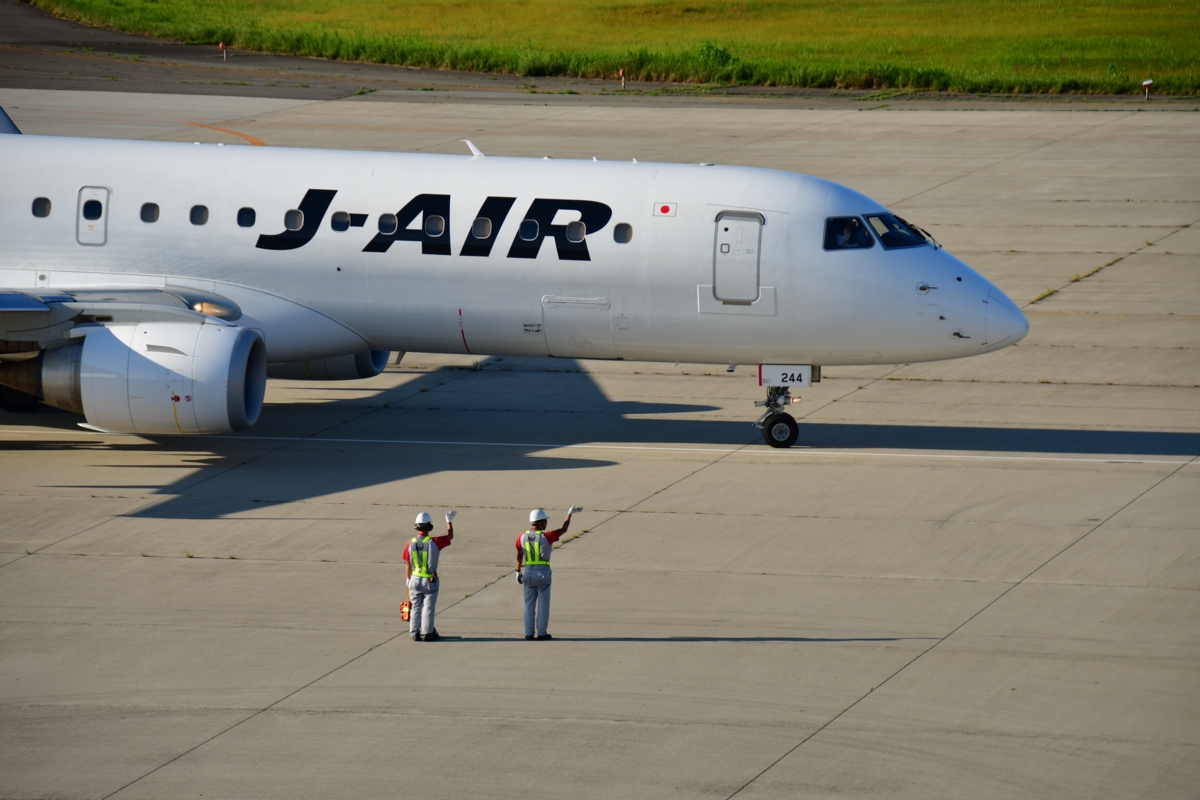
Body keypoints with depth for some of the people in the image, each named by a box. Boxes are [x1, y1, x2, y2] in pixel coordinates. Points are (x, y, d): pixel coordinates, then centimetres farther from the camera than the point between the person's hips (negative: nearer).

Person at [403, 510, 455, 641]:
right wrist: (449, 521, 18)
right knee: (428, 608, 5)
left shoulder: (410, 544, -7)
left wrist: (408, 580, 14)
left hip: (415, 581, 3)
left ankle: (415, 633, 15)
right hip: (430, 581, -3)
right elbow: (450, 537, 3)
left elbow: (407, 565, 1)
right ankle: (427, 633, 8)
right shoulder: (434, 542, -15)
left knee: (416, 607, 12)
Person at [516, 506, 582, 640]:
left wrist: (518, 571, 18)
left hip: (528, 572, 4)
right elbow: (563, 530, -4)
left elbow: (519, 556, 8)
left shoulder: (522, 537, 1)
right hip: (543, 572, -4)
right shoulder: (546, 537, -12)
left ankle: (529, 633, 10)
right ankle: (542, 633, 7)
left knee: (529, 604, 10)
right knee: (543, 604, 5)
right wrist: (569, 514, 6)